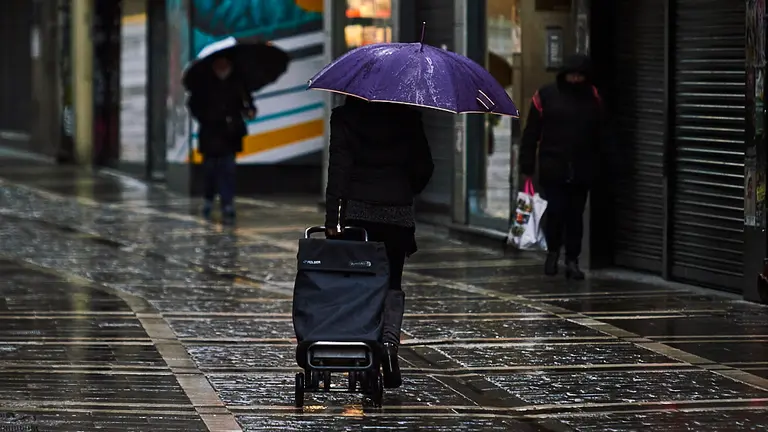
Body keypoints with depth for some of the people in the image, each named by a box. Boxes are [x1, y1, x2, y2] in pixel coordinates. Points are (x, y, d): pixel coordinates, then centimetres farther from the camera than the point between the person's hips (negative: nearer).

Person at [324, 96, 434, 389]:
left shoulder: (345, 117, -4)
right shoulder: (407, 117, 1)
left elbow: (339, 167, -11)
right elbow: (424, 166, 4)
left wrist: (332, 216, -12)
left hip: (357, 211, -1)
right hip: (398, 214, 1)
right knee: (392, 283, 11)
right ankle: (390, 338, -15)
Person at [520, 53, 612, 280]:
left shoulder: (592, 98, 8)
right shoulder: (546, 96, -1)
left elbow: (600, 134, 12)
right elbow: (531, 133, 0)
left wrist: (597, 162, 5)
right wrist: (527, 166, -4)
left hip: (582, 170, 2)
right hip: (553, 168, -2)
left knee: (576, 214, 5)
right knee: (555, 210, -5)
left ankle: (572, 260, 12)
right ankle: (552, 252, 19)